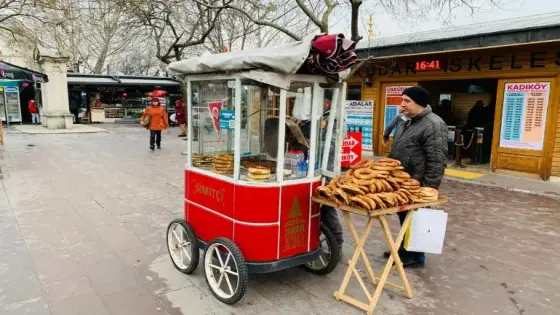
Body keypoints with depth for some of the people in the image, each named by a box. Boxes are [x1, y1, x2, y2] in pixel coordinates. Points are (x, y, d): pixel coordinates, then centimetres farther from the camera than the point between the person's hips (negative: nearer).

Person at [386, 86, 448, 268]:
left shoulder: (433, 125, -18)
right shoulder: (407, 122, 13)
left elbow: (437, 161, -21)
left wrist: (428, 188, -21)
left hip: (417, 186, -9)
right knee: (404, 218, 18)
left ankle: (416, 257, 18)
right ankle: (404, 249, 33)